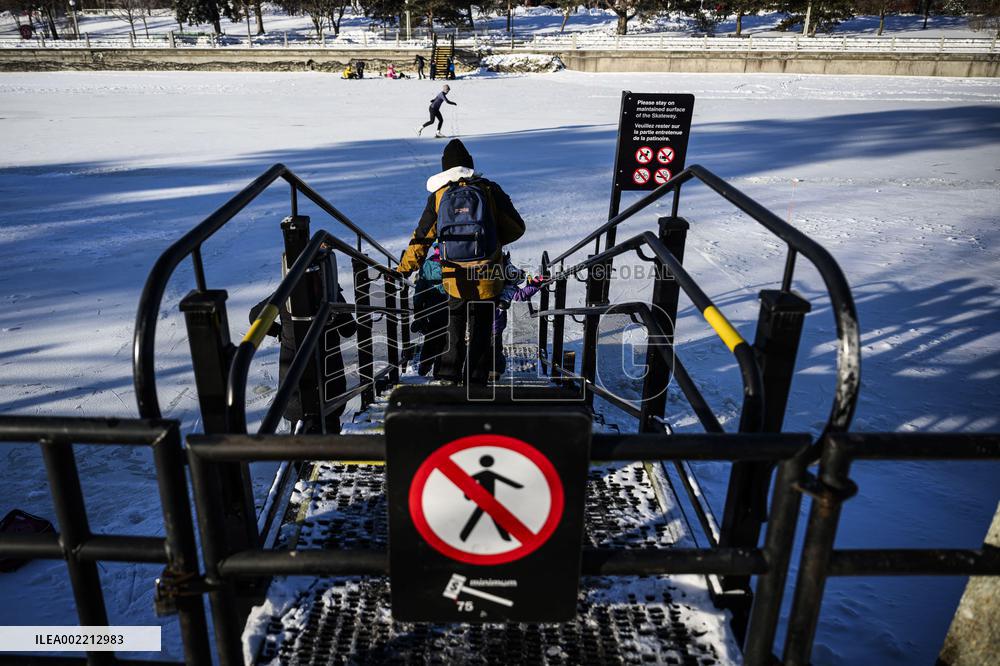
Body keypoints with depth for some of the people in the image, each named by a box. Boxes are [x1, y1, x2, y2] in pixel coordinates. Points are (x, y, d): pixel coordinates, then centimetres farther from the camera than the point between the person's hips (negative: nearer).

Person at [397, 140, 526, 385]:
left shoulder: (438, 196, -1)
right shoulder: (489, 190, -5)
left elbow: (421, 237, 1)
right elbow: (516, 227, -1)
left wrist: (404, 268, 10)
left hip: (455, 278, 1)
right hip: (487, 274, -1)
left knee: (456, 319, 22)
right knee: (481, 322, 15)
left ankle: (451, 368, 20)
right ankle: (475, 372, 21)